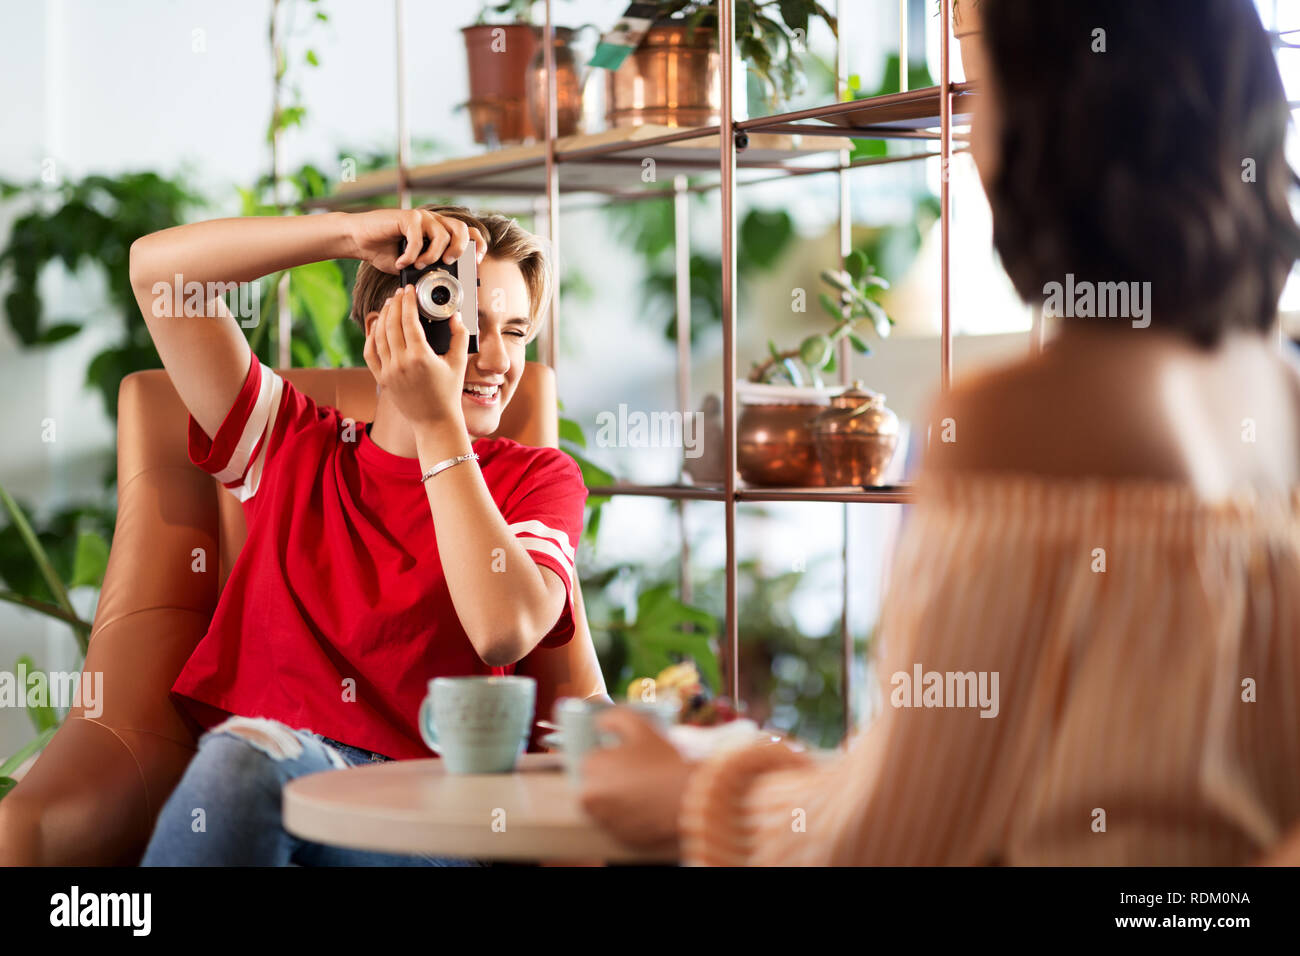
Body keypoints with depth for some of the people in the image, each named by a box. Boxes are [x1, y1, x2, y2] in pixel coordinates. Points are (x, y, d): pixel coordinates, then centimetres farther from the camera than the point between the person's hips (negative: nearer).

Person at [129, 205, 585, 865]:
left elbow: (505, 632, -8)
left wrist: (438, 423, -5)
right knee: (244, 755, -36)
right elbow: (157, 267, 12)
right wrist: (355, 232, 2)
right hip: (271, 759, 3)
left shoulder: (539, 478, 14)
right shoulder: (296, 446, 19)